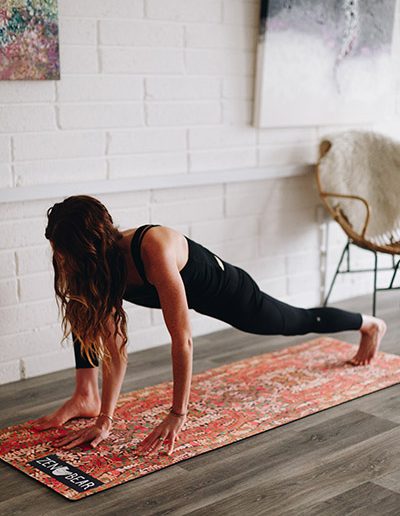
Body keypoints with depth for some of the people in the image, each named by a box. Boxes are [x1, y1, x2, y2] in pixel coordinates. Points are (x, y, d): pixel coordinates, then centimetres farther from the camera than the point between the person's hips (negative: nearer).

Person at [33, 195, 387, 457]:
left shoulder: (154, 249, -45)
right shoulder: (103, 263, -23)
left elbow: (182, 339, -43)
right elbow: (115, 347, -20)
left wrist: (178, 415, -39)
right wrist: (104, 419, -24)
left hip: (230, 293, -5)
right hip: (195, 295, 6)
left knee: (303, 321, 22)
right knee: (85, 311, -8)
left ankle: (370, 324, 54)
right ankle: (86, 397, -1)